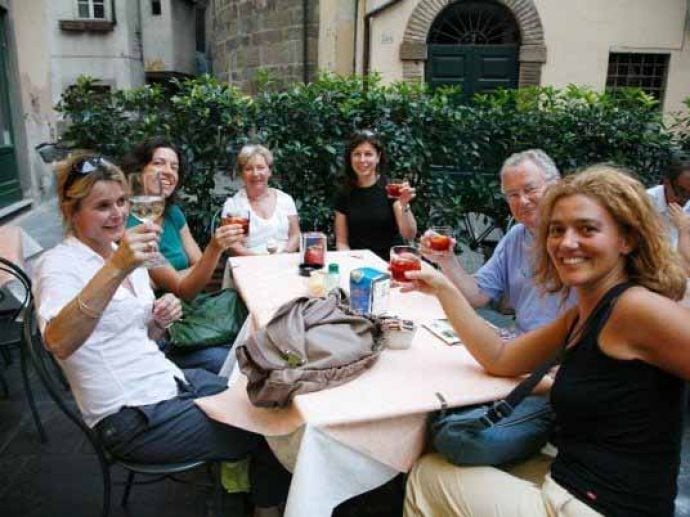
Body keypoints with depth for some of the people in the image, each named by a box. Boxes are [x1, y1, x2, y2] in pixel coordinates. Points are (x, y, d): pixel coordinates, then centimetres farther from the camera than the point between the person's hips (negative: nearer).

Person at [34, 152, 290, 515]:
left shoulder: (125, 253, 8)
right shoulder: (59, 264, -16)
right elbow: (59, 344, -37)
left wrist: (160, 320, -5)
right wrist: (115, 268, -48)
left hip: (170, 378, 7)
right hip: (134, 419, -7)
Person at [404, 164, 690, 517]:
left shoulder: (638, 308, -20)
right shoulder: (579, 316, 7)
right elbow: (500, 361, 10)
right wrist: (443, 288, 4)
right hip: (564, 487, 8)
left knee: (428, 477, 10)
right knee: (430, 469, 22)